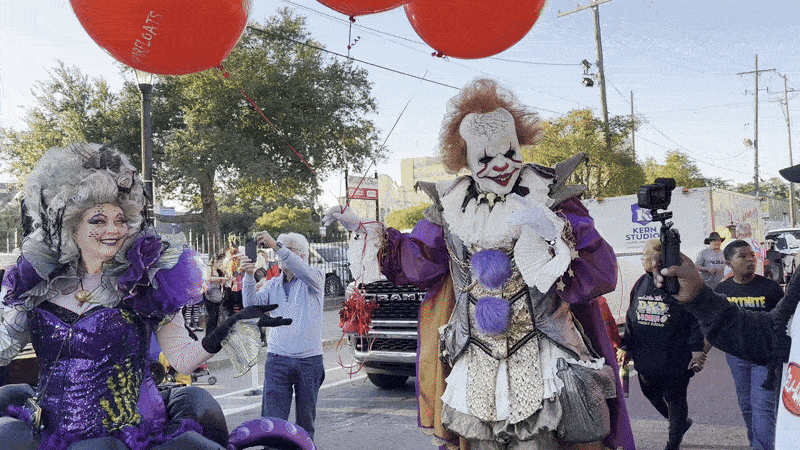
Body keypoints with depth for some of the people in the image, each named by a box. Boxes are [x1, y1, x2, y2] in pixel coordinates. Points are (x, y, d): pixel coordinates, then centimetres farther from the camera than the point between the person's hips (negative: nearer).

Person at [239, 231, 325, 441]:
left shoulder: (314, 279, 1)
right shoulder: (273, 284, 13)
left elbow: (303, 270, -22)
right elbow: (252, 304, -2)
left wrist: (276, 246, -30)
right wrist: (249, 276, -18)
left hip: (309, 360, -2)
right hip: (277, 360, 2)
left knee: (305, 420, 9)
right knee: (272, 420, -6)